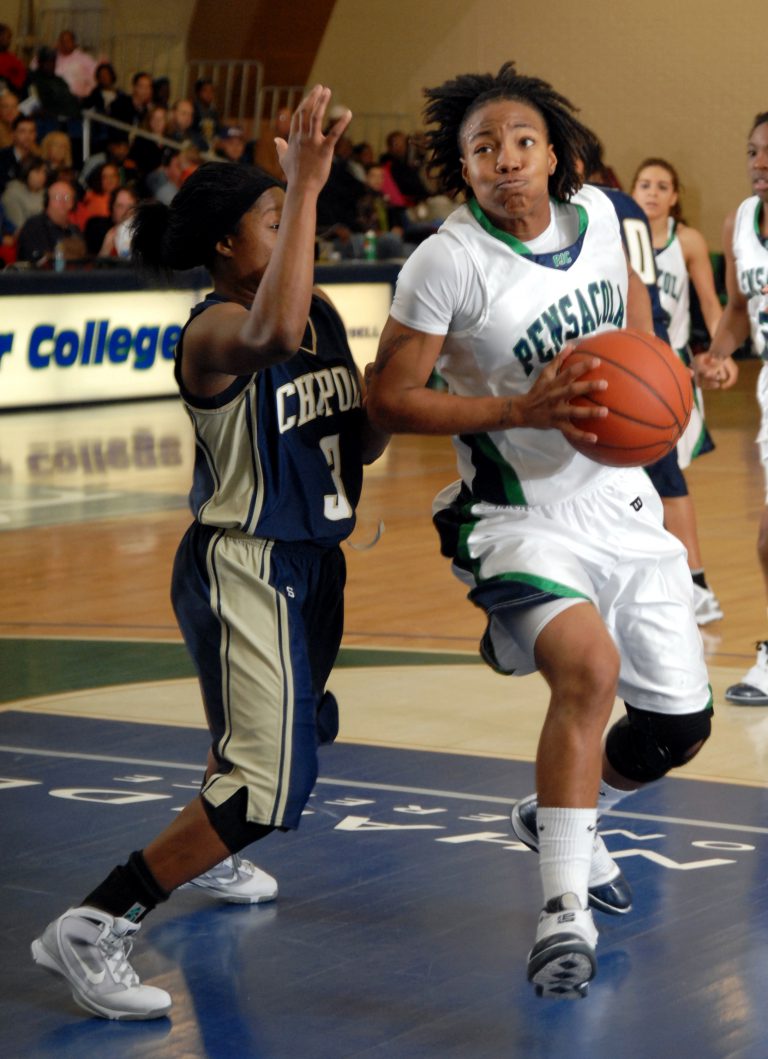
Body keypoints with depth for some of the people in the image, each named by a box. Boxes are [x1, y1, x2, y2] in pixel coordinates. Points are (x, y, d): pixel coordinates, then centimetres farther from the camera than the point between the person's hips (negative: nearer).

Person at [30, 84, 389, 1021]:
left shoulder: (322, 313, 7)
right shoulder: (213, 332, -20)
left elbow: (360, 442, 15)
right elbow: (273, 333, -46)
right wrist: (307, 186, -44)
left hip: (309, 561, 9)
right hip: (244, 566, -9)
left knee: (268, 734, 30)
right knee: (266, 786, -16)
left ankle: (199, 864, 57)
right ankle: (90, 929, -10)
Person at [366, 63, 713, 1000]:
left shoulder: (595, 214, 0)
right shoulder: (447, 262, -17)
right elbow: (389, 397, -14)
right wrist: (519, 410, -23)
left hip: (623, 505, 6)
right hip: (522, 517, -6)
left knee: (680, 724, 9)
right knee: (589, 667, -33)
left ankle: (560, 818, 39)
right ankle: (564, 911, -23)